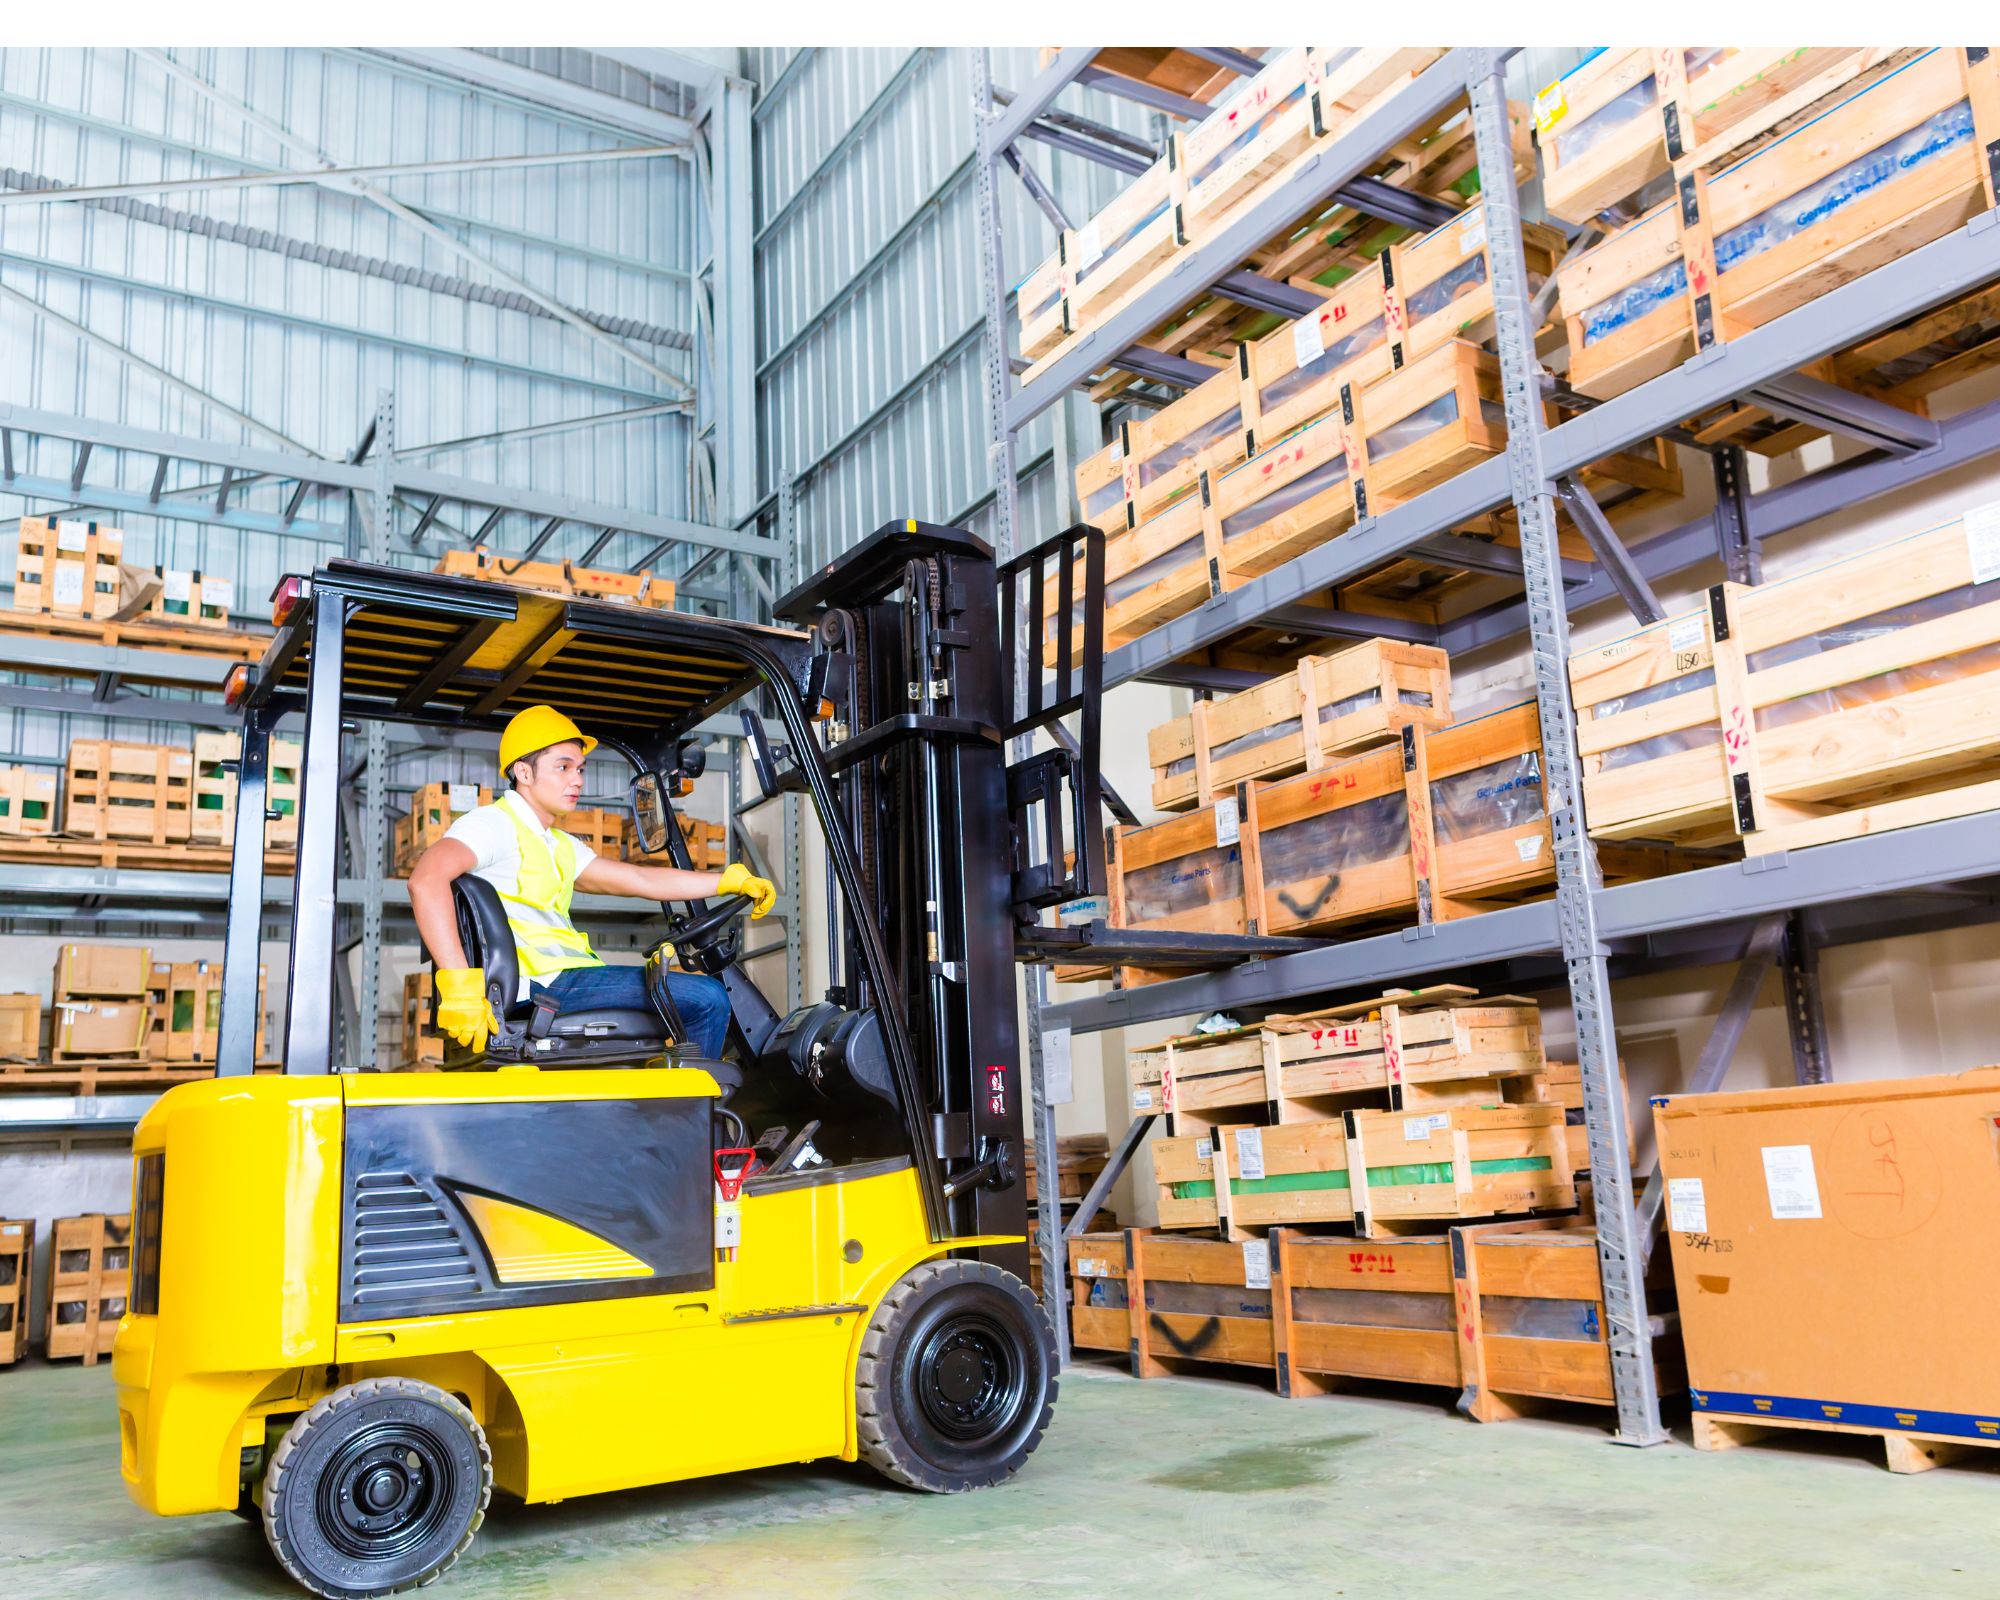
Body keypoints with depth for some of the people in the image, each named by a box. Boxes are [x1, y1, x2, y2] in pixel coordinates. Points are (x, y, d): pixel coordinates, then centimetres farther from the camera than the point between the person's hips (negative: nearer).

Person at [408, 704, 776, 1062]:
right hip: (539, 984, -10)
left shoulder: (560, 846, 25)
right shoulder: (495, 824, -5)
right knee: (707, 999, -16)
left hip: (563, 978, 10)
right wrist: (458, 985, -32)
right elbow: (426, 880, -22)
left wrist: (733, 880, 18)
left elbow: (640, 879, 23)